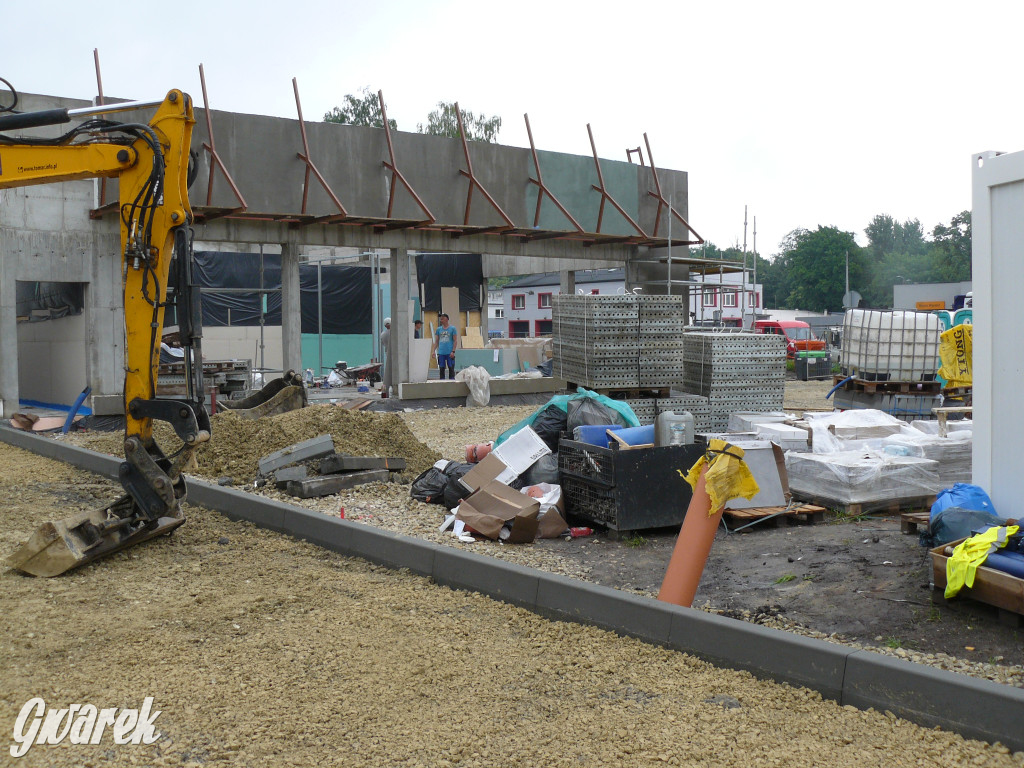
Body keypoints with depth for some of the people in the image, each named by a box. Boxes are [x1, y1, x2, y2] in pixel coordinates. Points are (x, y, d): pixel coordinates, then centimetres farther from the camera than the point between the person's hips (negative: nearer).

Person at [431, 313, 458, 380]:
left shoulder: (452, 328, 2)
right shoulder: (438, 329, 13)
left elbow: (455, 341, -1)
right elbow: (436, 342, 13)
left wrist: (453, 351, -11)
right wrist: (433, 351, 1)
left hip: (449, 353, -3)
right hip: (441, 353, 3)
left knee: (451, 368, -4)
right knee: (441, 369, 5)